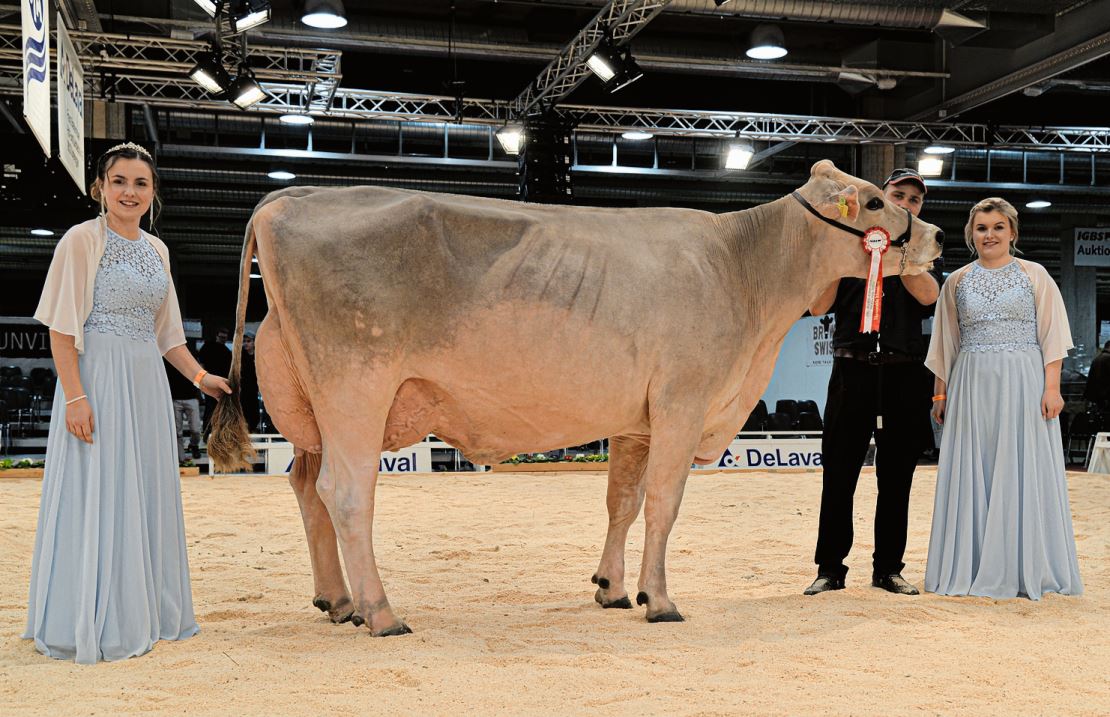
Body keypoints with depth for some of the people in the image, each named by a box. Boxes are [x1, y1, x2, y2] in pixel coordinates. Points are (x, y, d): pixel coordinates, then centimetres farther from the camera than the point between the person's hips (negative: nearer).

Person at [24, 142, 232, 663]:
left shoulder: (155, 249, 13)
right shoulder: (82, 241, -6)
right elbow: (61, 328, -11)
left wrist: (200, 376, 14)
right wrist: (75, 396, -18)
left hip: (147, 385, 7)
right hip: (98, 380, -7)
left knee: (146, 497, 11)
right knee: (97, 498, -3)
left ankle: (144, 616, 22)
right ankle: (90, 627, 6)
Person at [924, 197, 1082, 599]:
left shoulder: (1034, 276, 4)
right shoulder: (957, 282, 11)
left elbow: (1052, 335, 0)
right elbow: (945, 344, 14)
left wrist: (1051, 387, -9)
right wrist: (940, 393, 10)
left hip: (1024, 384, -2)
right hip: (971, 386, 2)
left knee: (1023, 472, 0)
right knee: (972, 475, 3)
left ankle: (1026, 570, 9)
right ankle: (972, 569, 12)